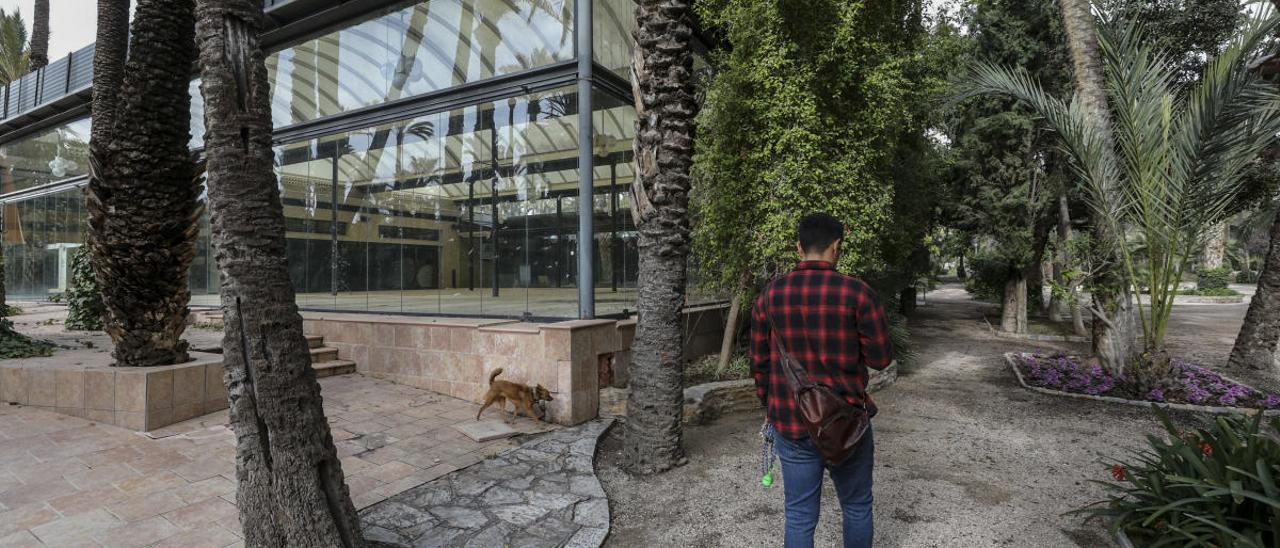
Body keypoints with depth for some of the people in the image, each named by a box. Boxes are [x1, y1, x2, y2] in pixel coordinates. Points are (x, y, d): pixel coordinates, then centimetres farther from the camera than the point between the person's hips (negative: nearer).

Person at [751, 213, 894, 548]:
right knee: (857, 508, 20)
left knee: (800, 516, 12)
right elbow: (881, 358, -5)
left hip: (790, 424, 2)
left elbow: (759, 363, 3)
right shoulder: (857, 292, -11)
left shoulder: (770, 295, -2)